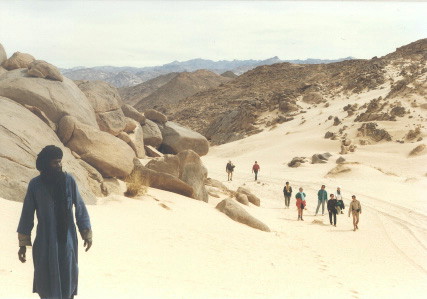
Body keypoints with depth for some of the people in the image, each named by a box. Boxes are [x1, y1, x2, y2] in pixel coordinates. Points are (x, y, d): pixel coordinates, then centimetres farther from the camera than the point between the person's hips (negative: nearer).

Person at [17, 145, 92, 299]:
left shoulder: (69, 180, -6)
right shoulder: (35, 184, -8)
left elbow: (80, 207, 0)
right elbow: (27, 214, -2)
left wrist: (87, 233, 0)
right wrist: (23, 244, 0)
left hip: (67, 238, 1)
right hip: (45, 240, -1)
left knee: (68, 275, 8)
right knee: (47, 278, 5)